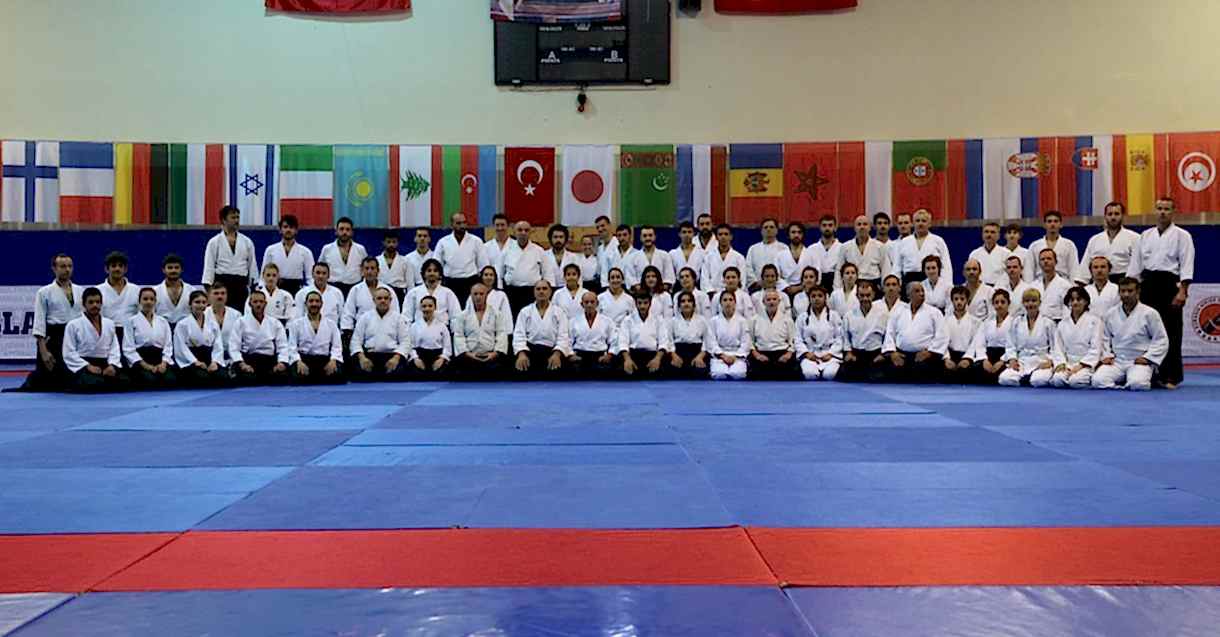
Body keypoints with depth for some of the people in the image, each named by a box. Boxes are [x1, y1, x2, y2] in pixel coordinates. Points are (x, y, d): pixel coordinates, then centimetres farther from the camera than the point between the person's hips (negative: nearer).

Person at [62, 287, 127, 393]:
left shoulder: (109, 323, 14)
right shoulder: (73, 325, 0)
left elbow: (114, 348, 11)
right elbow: (69, 353, -4)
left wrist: (112, 365, -8)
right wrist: (88, 366, -15)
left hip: (105, 365, 3)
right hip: (83, 366, -3)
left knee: (123, 381, -26)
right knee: (95, 383, -35)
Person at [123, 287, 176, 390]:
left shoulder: (163, 321, 18)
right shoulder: (132, 321, 7)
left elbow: (168, 345, 12)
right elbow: (128, 349, 0)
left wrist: (164, 363, -8)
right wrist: (146, 366, -12)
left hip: (160, 360, 3)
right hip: (140, 362, -2)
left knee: (170, 379, -32)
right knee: (150, 380, -36)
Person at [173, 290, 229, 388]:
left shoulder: (213, 324, 16)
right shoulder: (182, 324, 4)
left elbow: (218, 346, 8)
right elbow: (181, 347, -4)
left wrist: (215, 362, -10)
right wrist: (196, 362, -16)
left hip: (210, 360, 3)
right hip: (190, 362, -3)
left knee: (223, 376, -29)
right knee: (203, 377, -35)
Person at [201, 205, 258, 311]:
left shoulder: (247, 242, 9)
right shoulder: (214, 242, 2)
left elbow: (252, 266, 11)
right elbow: (209, 266, -1)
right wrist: (208, 288, -8)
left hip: (241, 285, 2)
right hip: (221, 284, -2)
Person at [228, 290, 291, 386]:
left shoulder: (275, 323, 15)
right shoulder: (241, 322, 10)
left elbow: (283, 346, 8)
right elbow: (234, 347, 2)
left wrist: (281, 362, -12)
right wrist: (242, 364, -16)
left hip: (270, 359, 2)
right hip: (248, 359, -2)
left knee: (282, 374, -30)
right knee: (247, 377, -35)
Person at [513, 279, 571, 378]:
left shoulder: (559, 312, 14)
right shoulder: (525, 311, 17)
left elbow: (563, 336, 2)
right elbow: (519, 335, 5)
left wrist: (557, 354, -19)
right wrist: (521, 353, -17)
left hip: (552, 351, 0)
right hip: (530, 350, 1)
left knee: (553, 372, -31)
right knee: (522, 369, -31)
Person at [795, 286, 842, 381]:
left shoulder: (834, 315, 10)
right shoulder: (803, 317, 13)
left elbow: (839, 338, 5)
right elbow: (798, 339, 8)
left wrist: (831, 353, -8)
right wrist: (806, 353, -8)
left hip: (829, 354, 0)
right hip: (810, 354, 0)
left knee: (829, 374, -32)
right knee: (810, 374, -32)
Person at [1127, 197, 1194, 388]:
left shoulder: (1182, 236, 0)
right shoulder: (1146, 235, 14)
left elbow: (1186, 265, -7)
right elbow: (1135, 263, 14)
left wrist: (1182, 290, -16)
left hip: (1169, 284, -4)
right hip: (1148, 284, 4)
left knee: (1171, 332, -3)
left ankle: (1171, 377, 3)